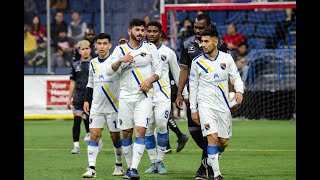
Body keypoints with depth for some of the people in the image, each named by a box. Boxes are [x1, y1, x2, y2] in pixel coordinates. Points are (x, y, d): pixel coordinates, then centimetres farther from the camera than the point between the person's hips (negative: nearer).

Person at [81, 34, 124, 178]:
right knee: (94, 135, -7)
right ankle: (91, 168, -10)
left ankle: (119, 165, 22)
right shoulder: (93, 63, 11)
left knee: (115, 136, 5)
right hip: (96, 106, 4)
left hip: (114, 106, -4)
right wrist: (87, 100, 14)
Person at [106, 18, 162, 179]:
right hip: (125, 96, 1)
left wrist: (150, 79, -13)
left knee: (140, 131, -14)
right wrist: (120, 60, -20)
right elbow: (109, 71, -2)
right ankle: (129, 167, 15)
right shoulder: (120, 50, 6)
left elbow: (159, 70, 7)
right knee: (126, 133, 3)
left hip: (144, 96, -1)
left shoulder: (150, 48, 5)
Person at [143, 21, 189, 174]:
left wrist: (185, 94, 12)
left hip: (163, 95, -2)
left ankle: (160, 161, -5)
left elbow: (177, 74, 12)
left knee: (161, 126, -16)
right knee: (148, 130, 0)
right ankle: (153, 163, 9)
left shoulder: (168, 52, 5)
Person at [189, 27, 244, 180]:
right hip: (206, 105, -3)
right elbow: (193, 86, 4)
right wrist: (193, 109, 3)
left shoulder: (226, 58, 2)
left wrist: (239, 91, -14)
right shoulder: (197, 62, -1)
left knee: (223, 141, 6)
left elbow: (235, 77, 8)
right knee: (213, 137, -18)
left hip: (223, 104, 3)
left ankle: (211, 160, 36)